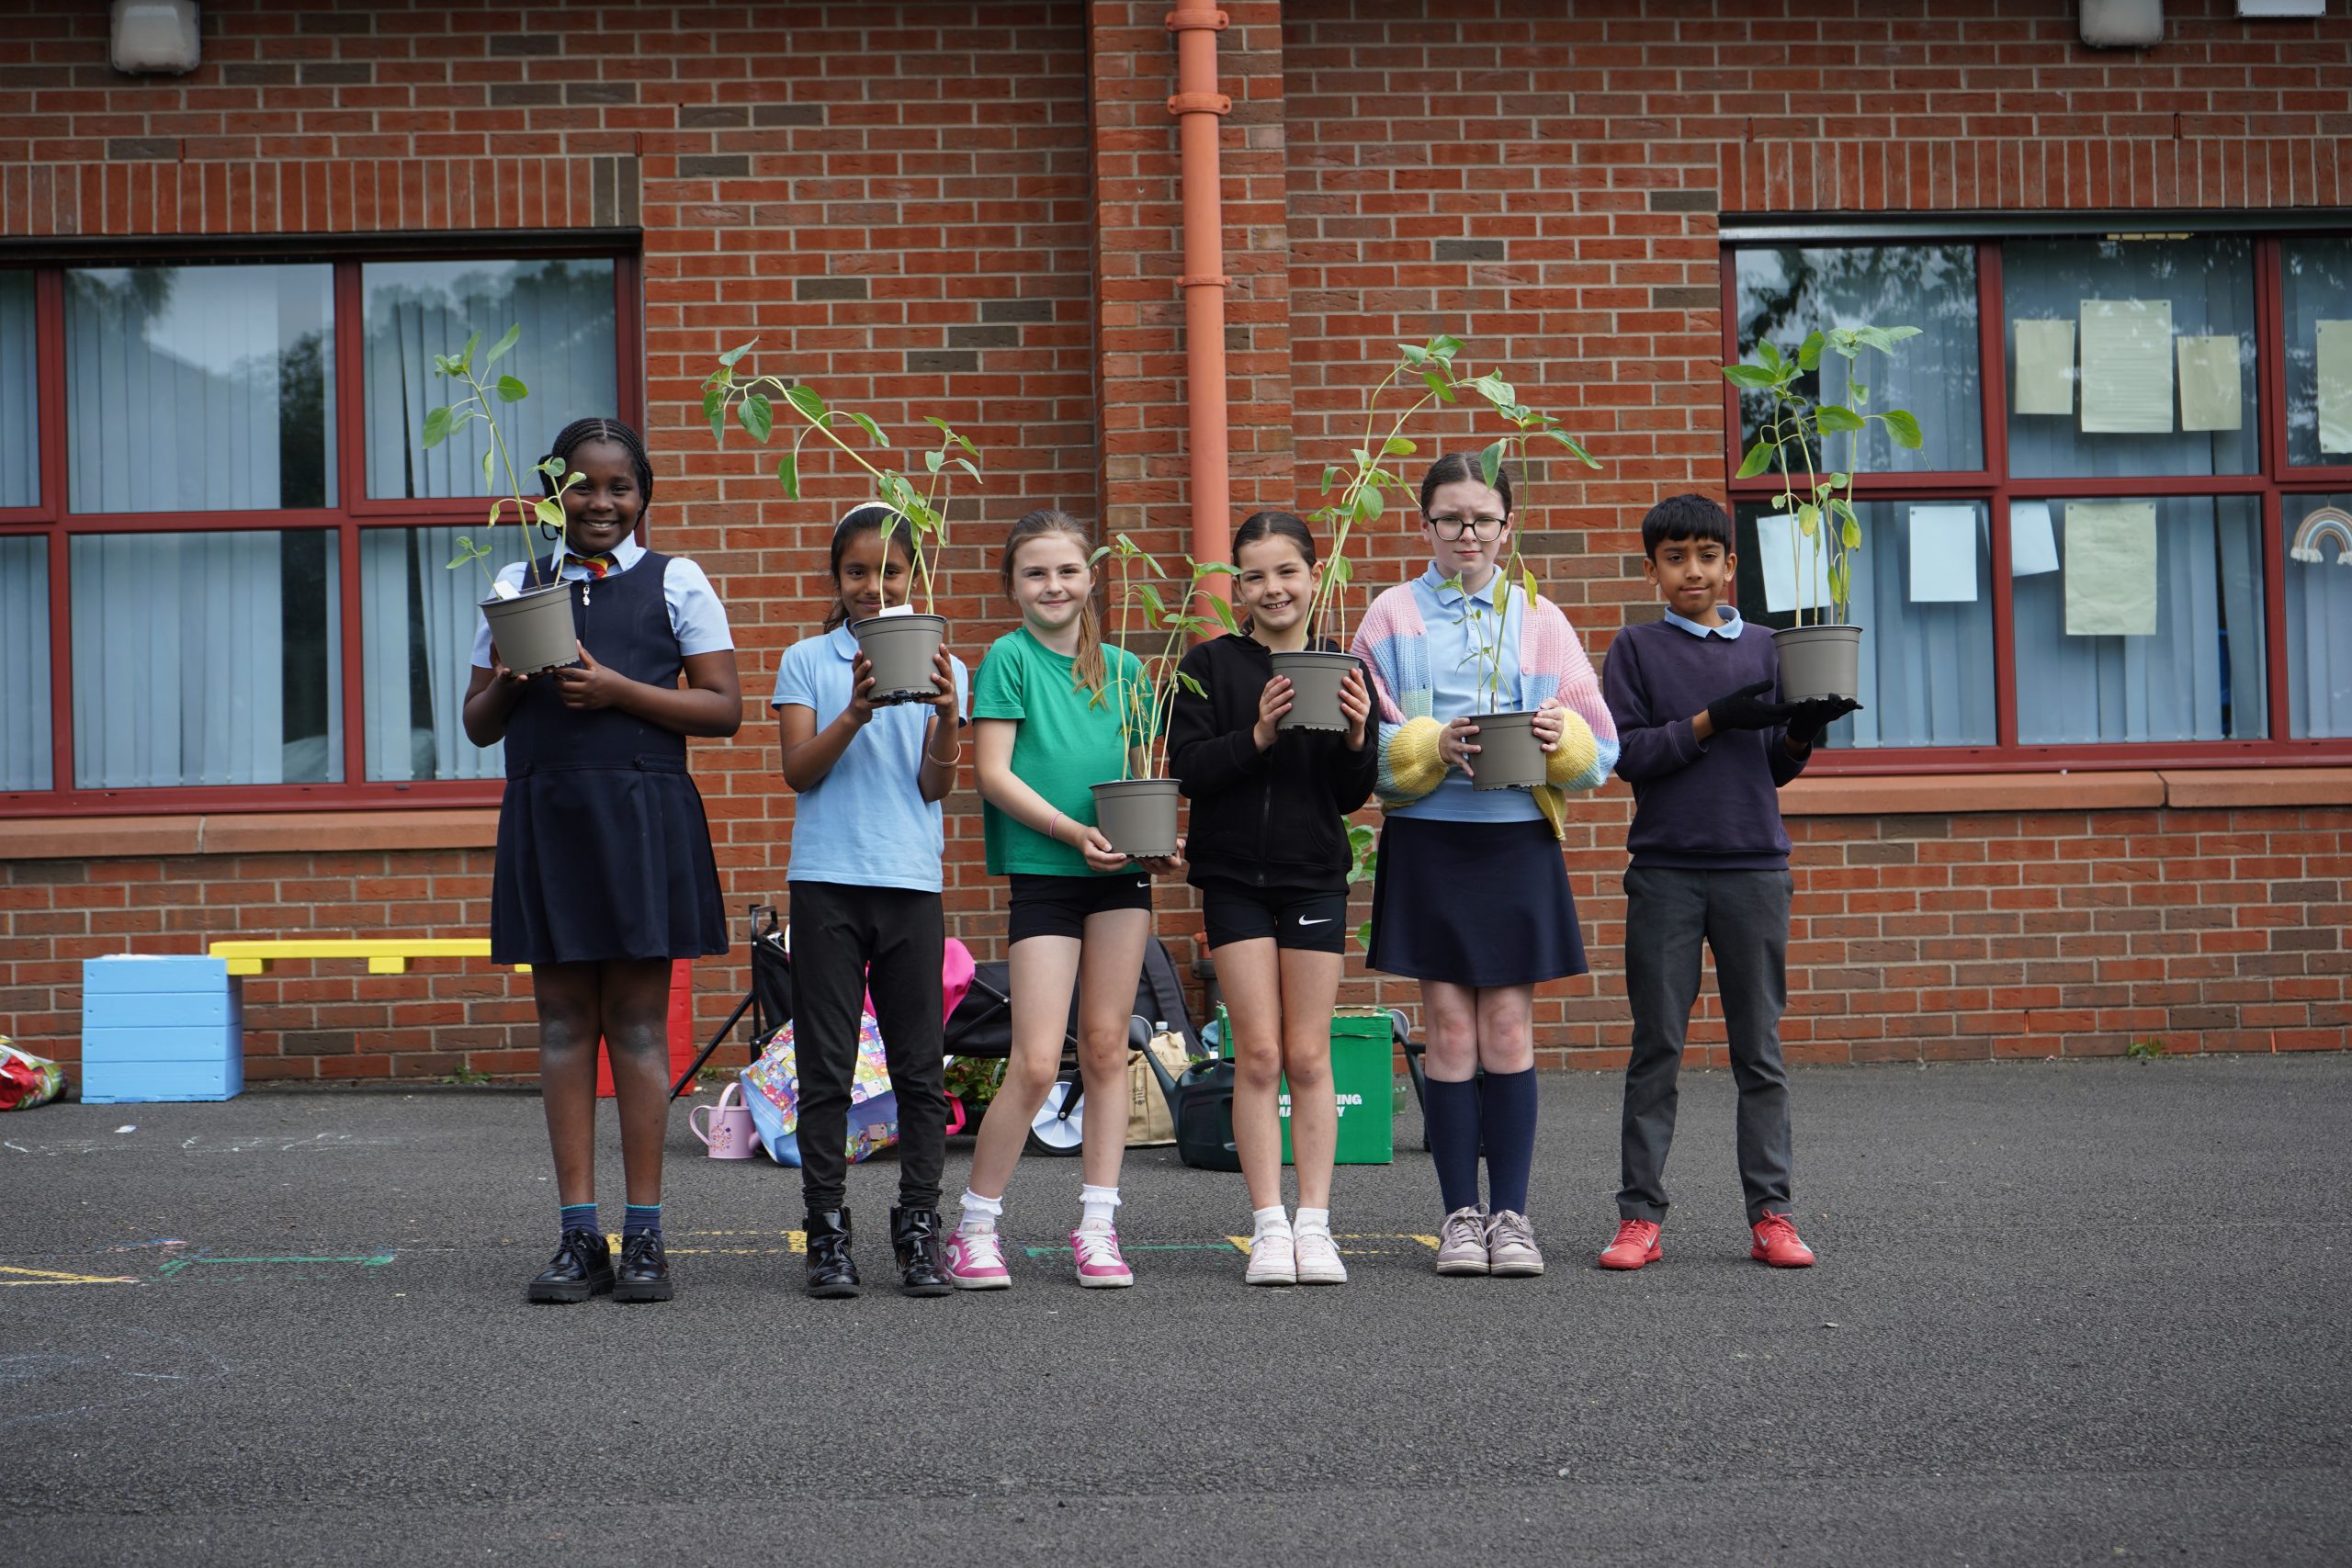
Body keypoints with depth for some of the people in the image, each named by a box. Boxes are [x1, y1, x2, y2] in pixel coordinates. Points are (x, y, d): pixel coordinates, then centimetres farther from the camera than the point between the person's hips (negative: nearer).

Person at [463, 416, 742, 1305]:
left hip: (642, 816, -3)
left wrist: (618, 690, -13)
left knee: (638, 1023, -1)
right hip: (544, 816, 3)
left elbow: (723, 709, -2)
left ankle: (644, 1236, 4)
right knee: (563, 1022, 3)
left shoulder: (675, 583, 4)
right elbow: (479, 725, 15)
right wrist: (508, 679, -7)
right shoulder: (516, 588, 12)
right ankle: (579, 1236, 6)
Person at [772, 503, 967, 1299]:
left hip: (910, 878, 1)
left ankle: (919, 1226, 9)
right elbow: (799, 770, -4)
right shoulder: (806, 661, 6)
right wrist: (857, 710, -19)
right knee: (826, 1063, 0)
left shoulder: (938, 664, 8)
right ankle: (827, 1229, 5)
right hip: (827, 879, -1)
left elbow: (934, 787, 1)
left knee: (919, 1062, 2)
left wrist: (945, 717, -18)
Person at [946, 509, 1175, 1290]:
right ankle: (975, 1226, 6)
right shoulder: (1010, 656, -2)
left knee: (1106, 1048, 6)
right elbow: (995, 773, -8)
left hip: (1120, 873, 5)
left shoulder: (1122, 667, 12)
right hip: (1042, 872, -4)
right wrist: (1074, 832, -18)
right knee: (1035, 1063, -8)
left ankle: (1096, 1225, 12)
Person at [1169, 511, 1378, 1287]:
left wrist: (1355, 740, -15)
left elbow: (1352, 797, 5)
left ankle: (1314, 1225, 8)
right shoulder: (1210, 666, 0)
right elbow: (1186, 770, -8)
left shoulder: (1340, 669, 4)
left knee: (1309, 1055, 3)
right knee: (1258, 1053, -3)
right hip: (1234, 875, -1)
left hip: (1315, 874, 1)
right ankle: (1269, 1226, 3)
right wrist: (1257, 735, -22)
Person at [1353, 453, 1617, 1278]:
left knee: (1508, 1030, 1)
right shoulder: (1393, 616, 6)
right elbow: (1364, 743, 0)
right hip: (1428, 842, -1)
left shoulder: (1539, 619, 9)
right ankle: (1462, 1216, 9)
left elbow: (1599, 752, 6)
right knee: (1449, 1031, 0)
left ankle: (1511, 1214, 8)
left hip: (1518, 839, 1)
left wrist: (1562, 738, -15)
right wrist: (1430, 748, -17)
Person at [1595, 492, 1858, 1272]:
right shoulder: (1636, 648, 5)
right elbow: (1626, 753, -4)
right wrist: (1711, 723, -13)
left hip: (1753, 865, 2)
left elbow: (1774, 767, 13)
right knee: (1656, 1047, 0)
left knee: (1760, 1048, 3)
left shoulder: (1761, 647, 12)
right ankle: (1640, 1214, 4)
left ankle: (1770, 1212, 7)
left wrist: (1801, 733, -8)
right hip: (1665, 870, -2)